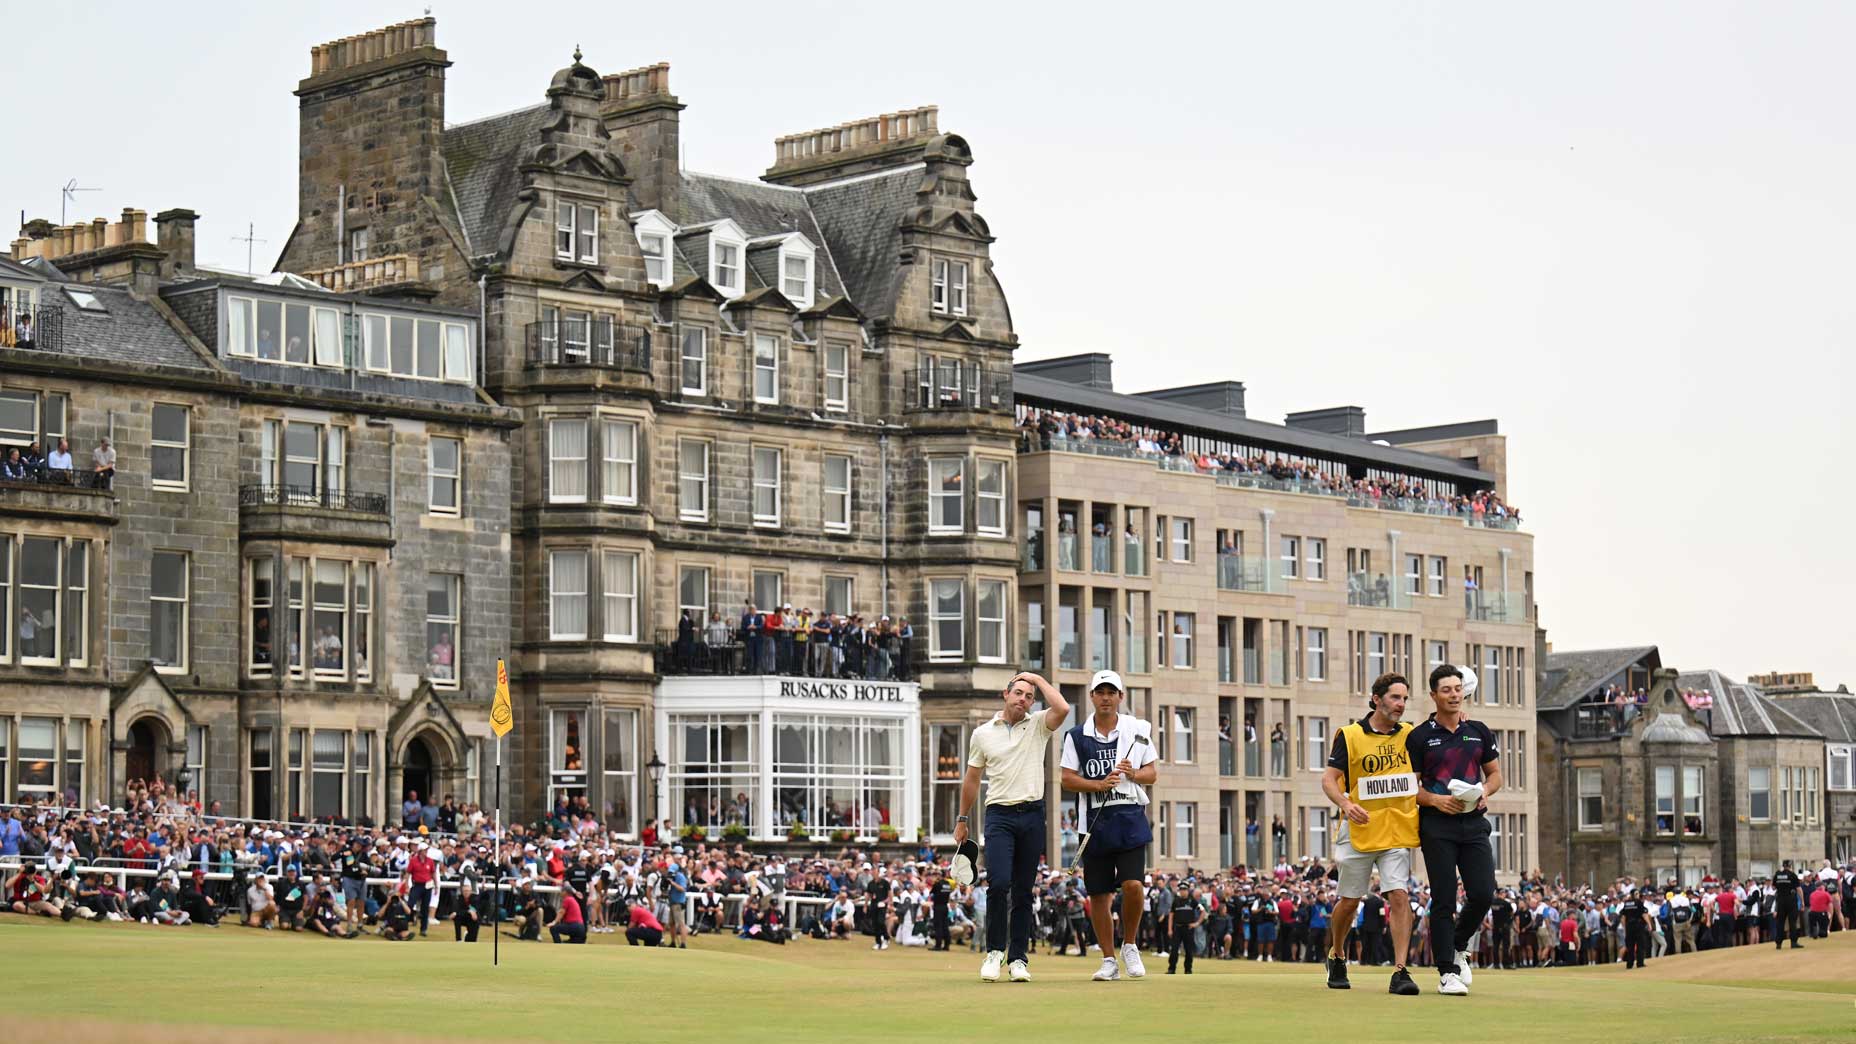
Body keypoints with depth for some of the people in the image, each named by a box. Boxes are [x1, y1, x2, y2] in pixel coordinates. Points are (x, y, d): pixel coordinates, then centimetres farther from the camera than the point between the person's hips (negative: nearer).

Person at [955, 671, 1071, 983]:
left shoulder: (1038, 726, 7)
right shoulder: (982, 734, 9)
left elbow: (1062, 708, -15)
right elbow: (971, 779, 18)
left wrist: (1037, 678, -4)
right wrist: (962, 820, 18)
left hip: (1032, 816, 1)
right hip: (999, 816, -1)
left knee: (1023, 892, 3)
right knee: (999, 882, -17)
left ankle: (1019, 957, 9)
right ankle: (994, 951, -2)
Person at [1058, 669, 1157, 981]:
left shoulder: (1138, 730, 6)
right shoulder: (1076, 736, 5)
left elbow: (1152, 773, 9)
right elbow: (1068, 779, 2)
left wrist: (1132, 774, -12)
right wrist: (1098, 785, -13)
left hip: (1130, 818, -1)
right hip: (1094, 822, 1)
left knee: (1133, 885, -15)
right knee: (1098, 894, 3)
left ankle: (1130, 946, 8)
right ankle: (1109, 960, 13)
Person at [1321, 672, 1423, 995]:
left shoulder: (1410, 735, 7)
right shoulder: (1349, 735, -3)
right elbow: (1329, 779, -5)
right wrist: (1346, 804, -22)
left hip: (1397, 833, 1)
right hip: (1359, 831, -1)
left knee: (1400, 896, -13)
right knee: (1349, 901, 9)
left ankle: (1400, 971, -12)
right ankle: (1337, 956, 34)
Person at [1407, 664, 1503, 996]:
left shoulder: (1479, 731, 12)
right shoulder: (1419, 736, 2)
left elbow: (1495, 773, 19)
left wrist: (1485, 791, -3)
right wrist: (1435, 800, -15)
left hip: (1474, 822, 3)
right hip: (1437, 824, -3)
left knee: (1483, 894, -4)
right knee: (1444, 899, -5)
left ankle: (1458, 947, 24)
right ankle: (1446, 972, 0)